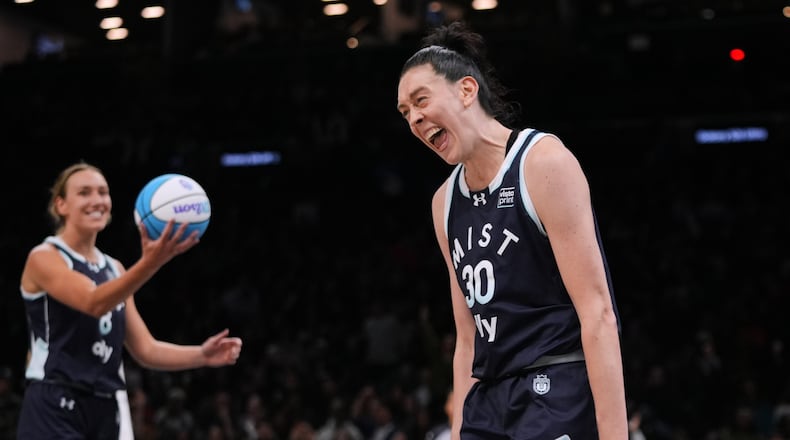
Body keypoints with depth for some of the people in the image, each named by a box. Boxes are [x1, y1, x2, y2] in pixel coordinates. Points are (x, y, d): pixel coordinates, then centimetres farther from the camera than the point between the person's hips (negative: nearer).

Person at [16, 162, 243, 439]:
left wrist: (201, 356, -3)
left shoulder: (114, 269, 17)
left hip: (108, 411, 7)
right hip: (54, 409, -7)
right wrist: (150, 263, -38)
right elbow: (94, 303, -24)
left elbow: (145, 350, 15)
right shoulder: (44, 258, -5)